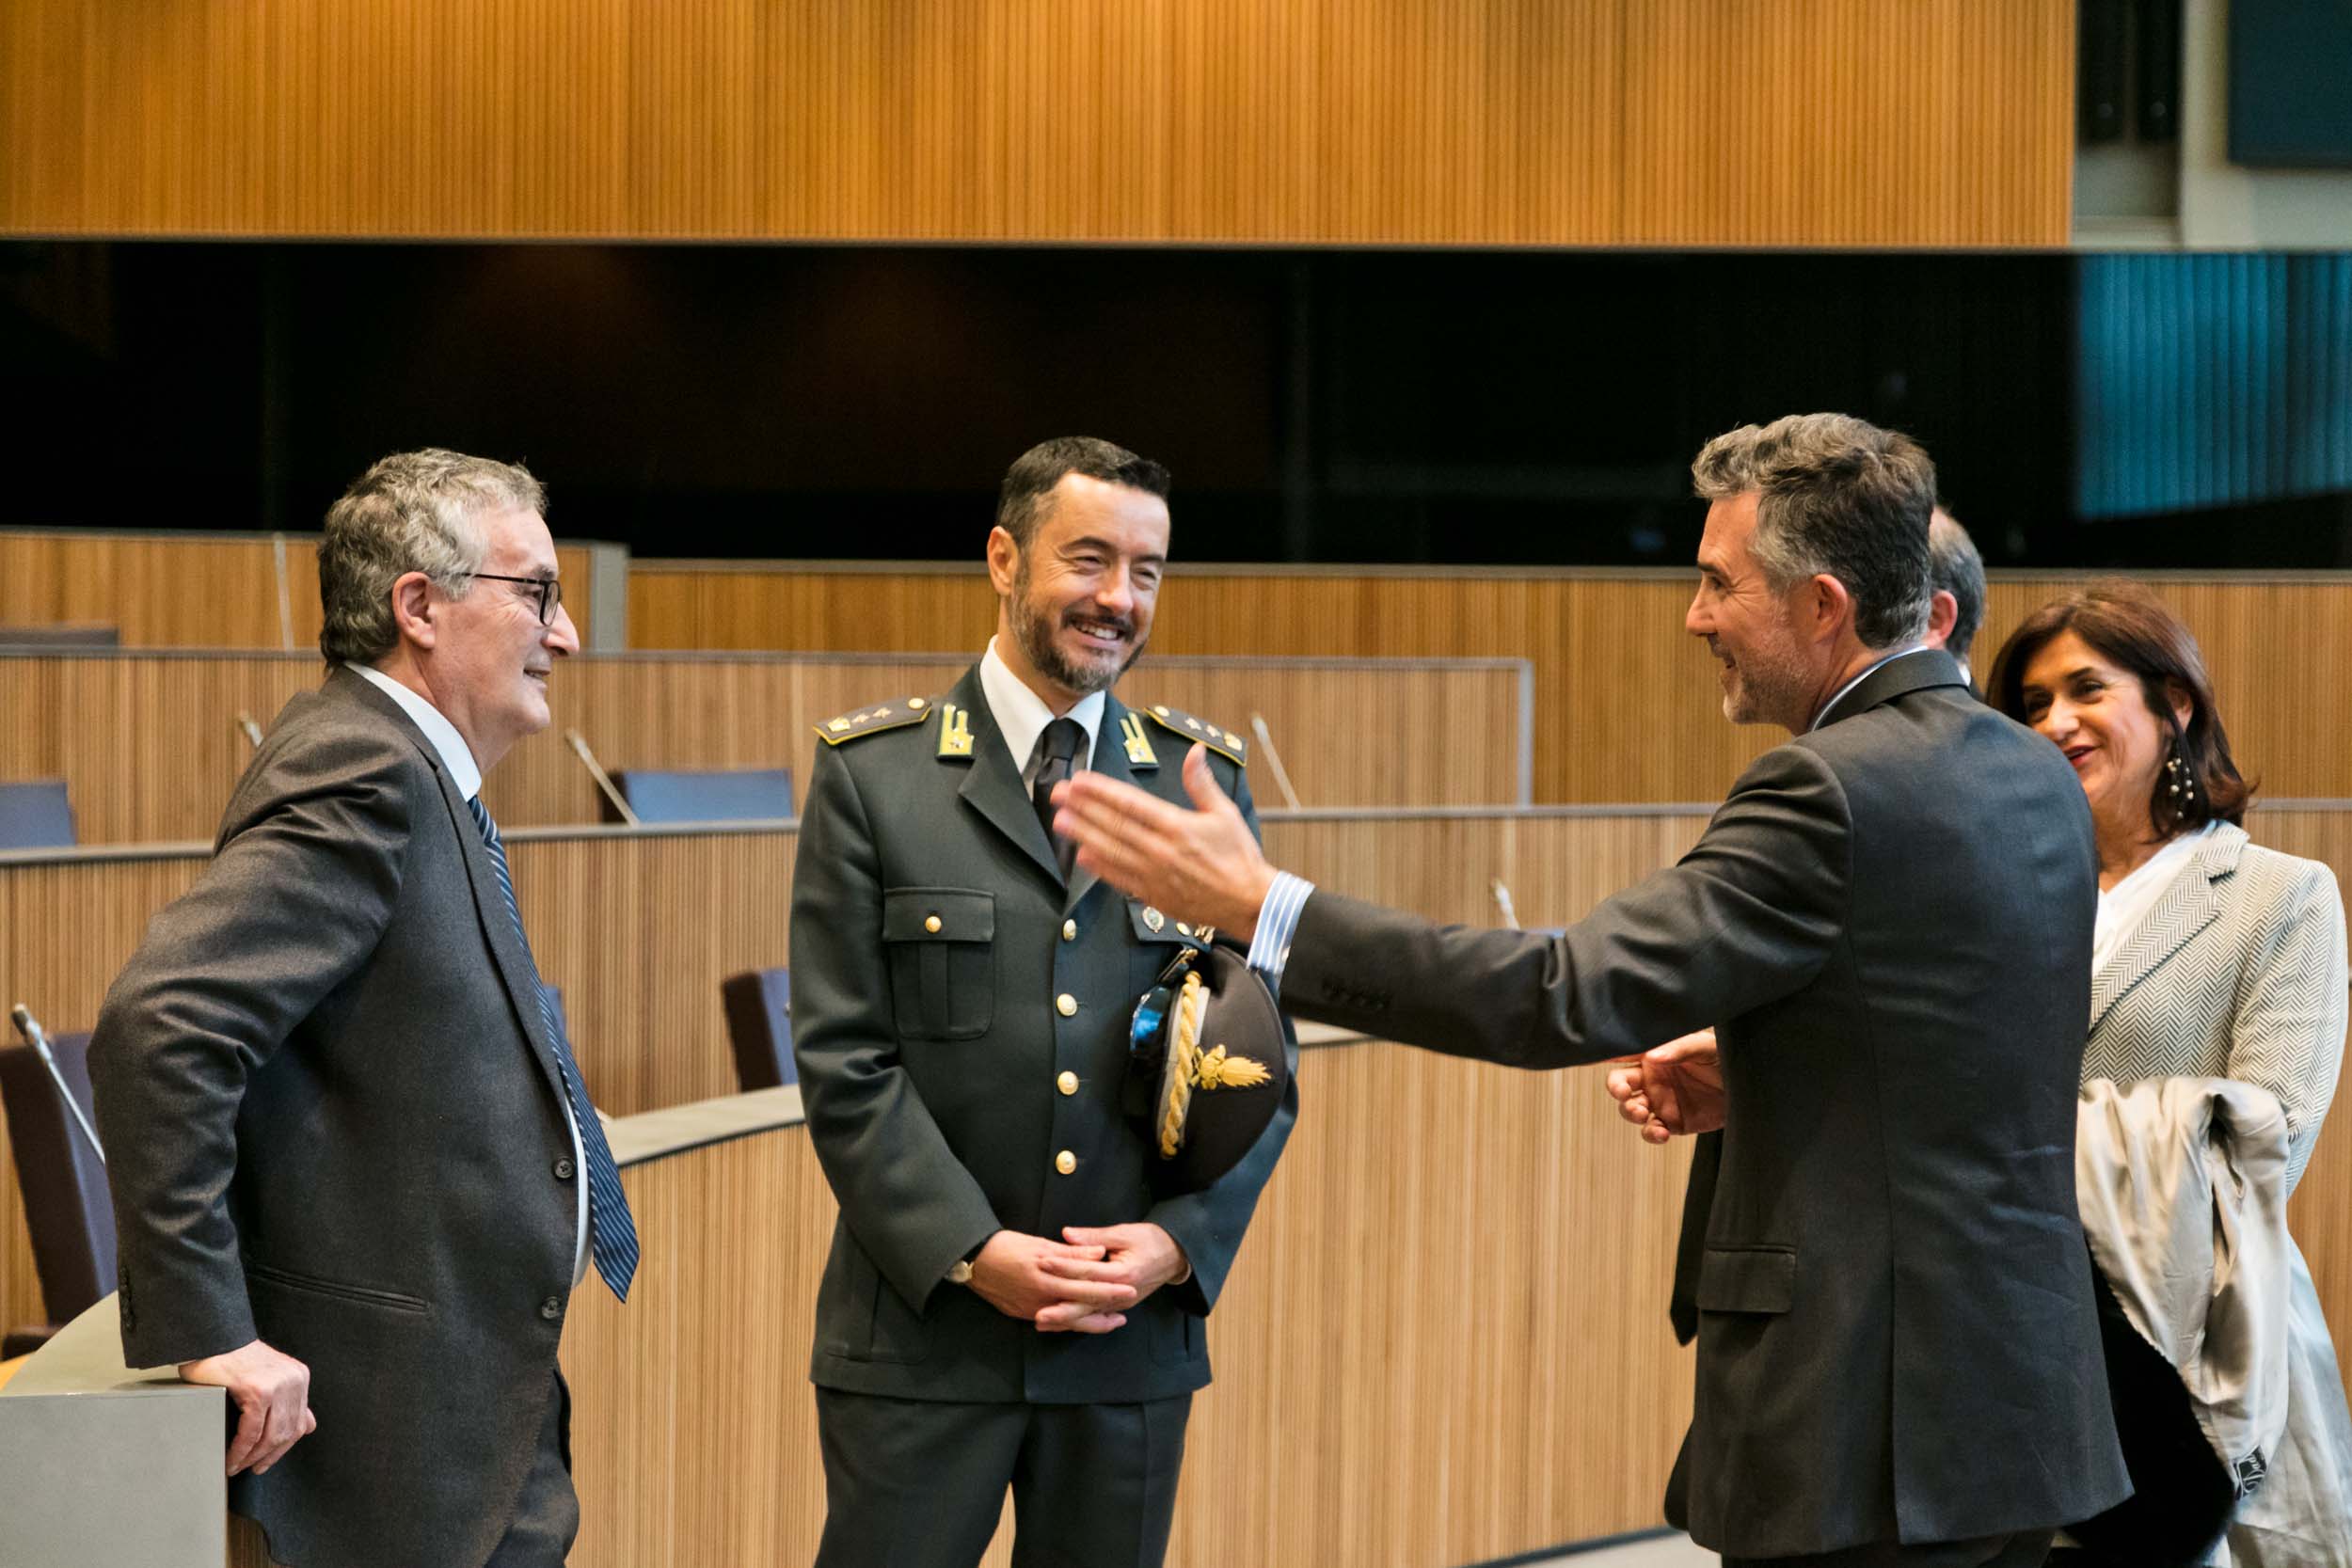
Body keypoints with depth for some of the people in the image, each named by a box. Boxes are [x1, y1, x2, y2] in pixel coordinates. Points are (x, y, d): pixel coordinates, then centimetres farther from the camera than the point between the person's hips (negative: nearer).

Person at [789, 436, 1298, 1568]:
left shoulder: (1207, 779, 8)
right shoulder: (873, 773, 0)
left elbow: (1259, 1054, 8)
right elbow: (843, 1058, -5)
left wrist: (1182, 1238, -7)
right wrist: (971, 1251, -14)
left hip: (1134, 1336, 3)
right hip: (922, 1335, -2)